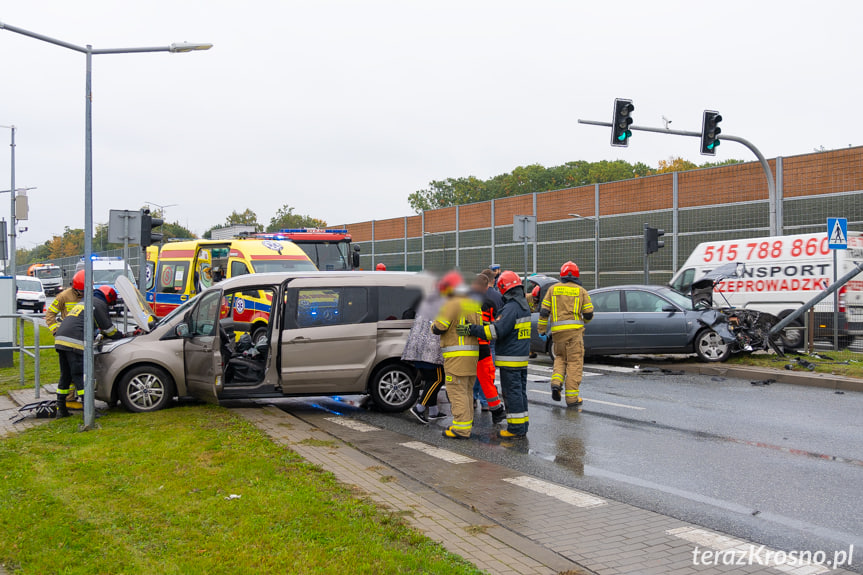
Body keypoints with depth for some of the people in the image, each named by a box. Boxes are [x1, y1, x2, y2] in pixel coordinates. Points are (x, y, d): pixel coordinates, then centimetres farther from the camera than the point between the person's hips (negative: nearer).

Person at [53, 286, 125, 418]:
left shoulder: (84, 302, 32)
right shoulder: (99, 304, 3)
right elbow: (108, 329, 4)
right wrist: (122, 336, 19)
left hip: (61, 339, 9)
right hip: (74, 342, -9)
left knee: (65, 376, 14)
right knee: (79, 376, -8)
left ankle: (61, 409, 16)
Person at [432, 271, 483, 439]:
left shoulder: (452, 304, -12)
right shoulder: (474, 304, 15)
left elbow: (438, 329, -12)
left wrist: (433, 325, 9)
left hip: (457, 355, -9)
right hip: (472, 353, 9)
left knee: (457, 391, -6)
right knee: (466, 390, 18)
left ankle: (461, 429, -7)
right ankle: (467, 422, 24)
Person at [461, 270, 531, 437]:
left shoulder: (511, 308, -18)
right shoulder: (524, 305, 13)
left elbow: (496, 331, -25)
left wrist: (471, 329, -25)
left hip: (510, 360, -9)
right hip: (522, 357, 9)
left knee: (512, 392, -4)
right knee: (520, 391, 14)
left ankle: (516, 428, 0)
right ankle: (522, 424, 20)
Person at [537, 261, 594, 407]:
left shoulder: (553, 289, 8)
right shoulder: (581, 291, 5)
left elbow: (544, 311, 5)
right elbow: (589, 314, 2)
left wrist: (541, 329, 12)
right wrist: (584, 320, 24)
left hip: (557, 330, 2)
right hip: (574, 329, -2)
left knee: (560, 357, 22)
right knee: (574, 362, 1)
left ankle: (556, 383, -1)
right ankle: (572, 398, 0)